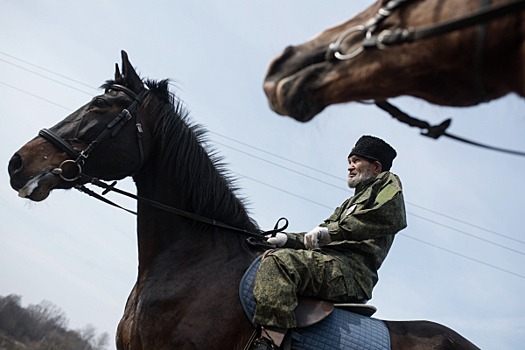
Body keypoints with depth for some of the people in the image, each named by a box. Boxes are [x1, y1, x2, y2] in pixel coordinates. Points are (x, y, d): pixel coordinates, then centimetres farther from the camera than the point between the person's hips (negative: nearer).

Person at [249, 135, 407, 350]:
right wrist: (287, 238, 7)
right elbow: (319, 237, 28)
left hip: (351, 270, -10)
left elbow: (393, 217, -11)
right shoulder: (350, 204, 38)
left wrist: (332, 230, -16)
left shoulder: (387, 182, 14)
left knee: (278, 261, -31)